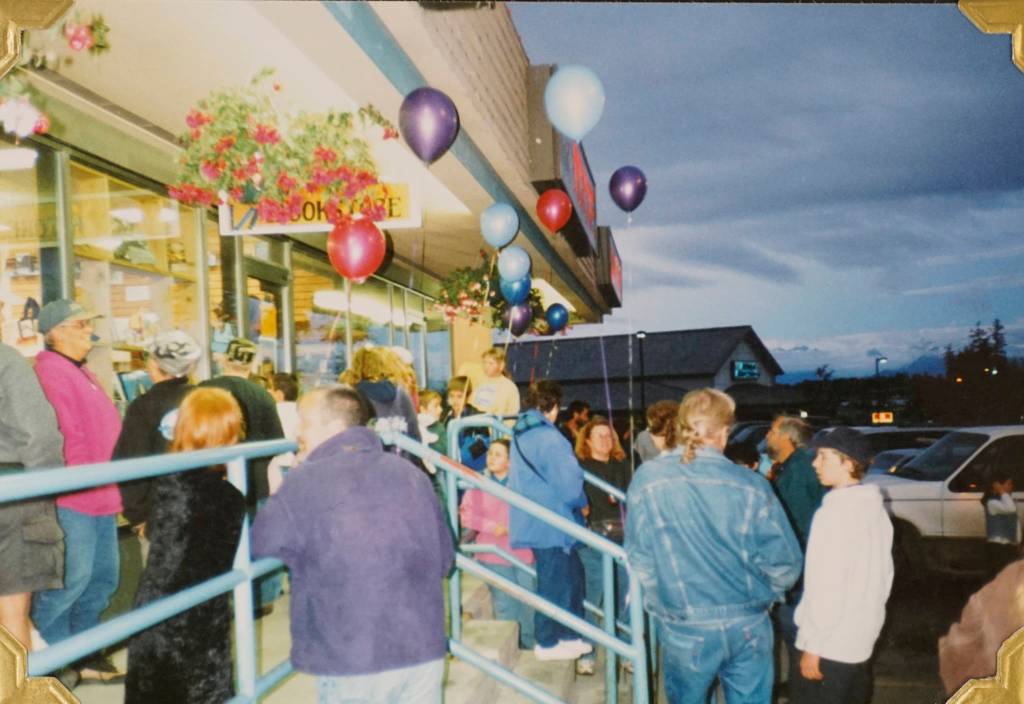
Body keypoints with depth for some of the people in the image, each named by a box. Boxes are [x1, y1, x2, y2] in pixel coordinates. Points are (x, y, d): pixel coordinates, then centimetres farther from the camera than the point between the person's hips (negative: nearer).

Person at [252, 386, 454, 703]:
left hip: (353, 660, -4)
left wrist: (276, 499, 16)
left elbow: (259, 545, 1)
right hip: (424, 648, 4)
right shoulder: (410, 472, 4)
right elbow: (444, 558, 10)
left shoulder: (306, 481, -11)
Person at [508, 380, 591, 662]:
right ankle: (548, 643, 17)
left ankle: (569, 636, 25)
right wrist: (580, 503, -1)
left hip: (533, 519, 9)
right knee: (556, 583, 4)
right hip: (551, 524, -9)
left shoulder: (520, 433, 9)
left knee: (571, 576, 18)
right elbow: (570, 483, -23)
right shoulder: (548, 438, -21)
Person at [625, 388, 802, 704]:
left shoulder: (649, 478, -11)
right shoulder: (751, 484, -12)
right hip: (749, 626, 0)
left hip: (685, 630, 0)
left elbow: (639, 558, -7)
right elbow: (784, 563, -8)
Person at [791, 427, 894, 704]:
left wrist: (812, 645, -17)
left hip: (832, 646, -9)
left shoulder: (836, 512, -20)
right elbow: (885, 573, 13)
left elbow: (828, 586, -22)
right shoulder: (875, 508, 7)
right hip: (864, 639, 9)